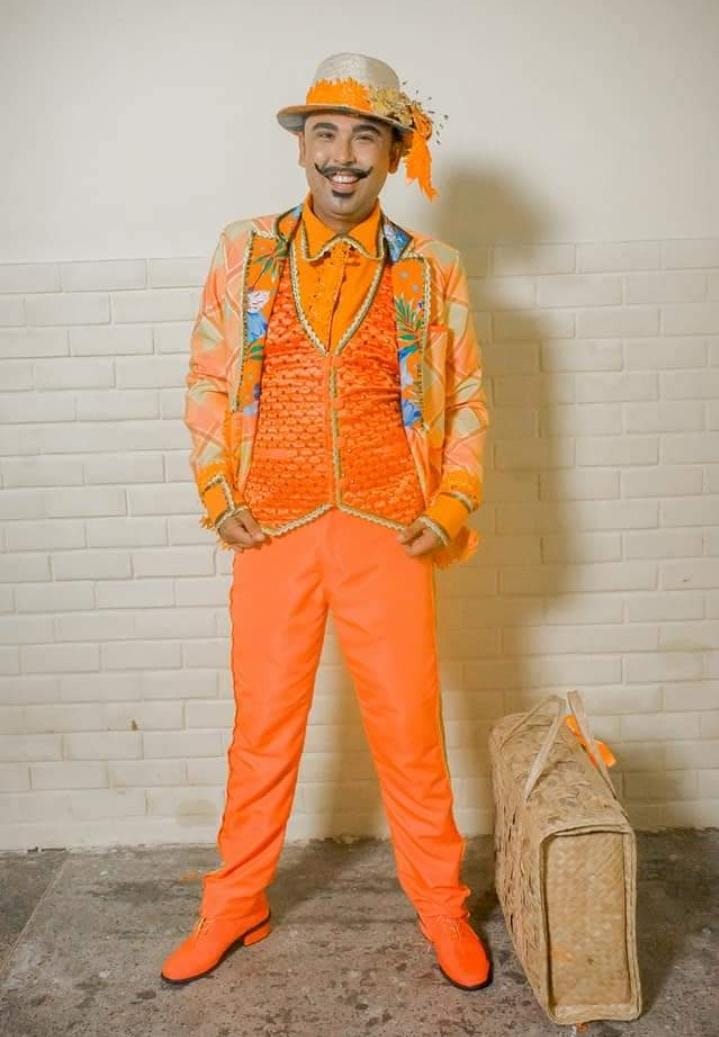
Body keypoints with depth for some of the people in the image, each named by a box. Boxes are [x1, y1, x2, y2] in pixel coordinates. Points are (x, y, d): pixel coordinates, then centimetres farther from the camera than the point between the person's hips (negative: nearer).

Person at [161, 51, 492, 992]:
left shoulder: (431, 272, 4)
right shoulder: (246, 254, 5)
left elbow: (468, 402, 8)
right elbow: (207, 383, 8)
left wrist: (452, 509, -3)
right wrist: (218, 497, -1)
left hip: (388, 534, 0)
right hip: (273, 532, 1)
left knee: (411, 732, 8)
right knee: (263, 729, 11)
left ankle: (442, 908, 30)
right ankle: (234, 907, 32)